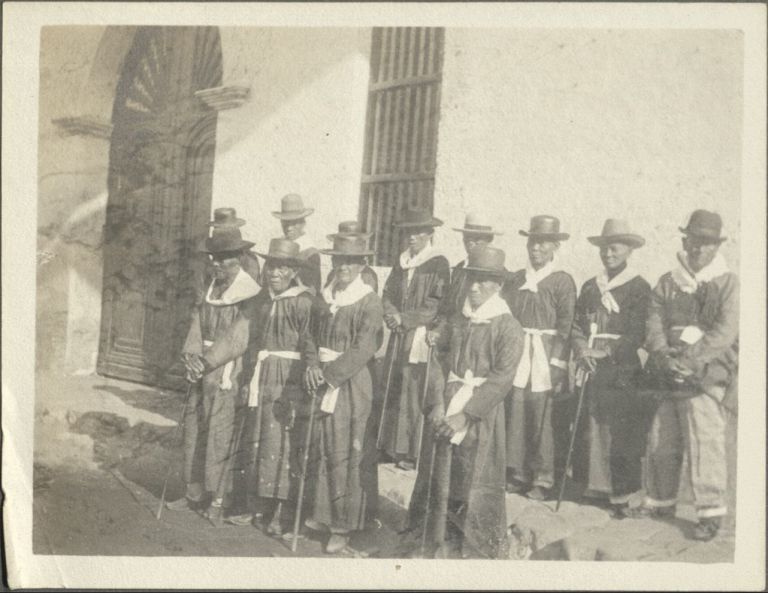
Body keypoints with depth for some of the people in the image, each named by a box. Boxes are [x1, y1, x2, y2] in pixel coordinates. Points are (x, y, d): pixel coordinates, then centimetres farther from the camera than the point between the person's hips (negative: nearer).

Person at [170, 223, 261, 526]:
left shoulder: (250, 294, -11)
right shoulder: (211, 290, 12)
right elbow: (198, 323, 8)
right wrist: (191, 354, -8)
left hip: (228, 373, -7)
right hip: (203, 373, 8)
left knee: (220, 435, -2)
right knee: (194, 430, 13)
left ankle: (218, 501, 11)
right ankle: (195, 493, 28)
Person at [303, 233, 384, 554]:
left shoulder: (370, 302, -8)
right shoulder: (324, 297, 9)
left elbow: (362, 350, -14)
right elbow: (311, 336, 11)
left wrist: (329, 372, -16)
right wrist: (312, 366, -7)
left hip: (351, 384, -5)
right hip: (322, 379, 5)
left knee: (344, 456, 0)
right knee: (318, 449, 9)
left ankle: (343, 527, 13)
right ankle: (321, 514, 27)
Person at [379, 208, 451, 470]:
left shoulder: (438, 264, -4)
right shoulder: (401, 262, 15)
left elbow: (436, 304, -10)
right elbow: (387, 293, 14)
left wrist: (405, 318, -13)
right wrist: (392, 315, -6)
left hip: (421, 339, -6)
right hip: (399, 338, 6)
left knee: (414, 396, -6)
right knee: (393, 392, 8)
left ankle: (413, 452, 2)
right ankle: (394, 447, 17)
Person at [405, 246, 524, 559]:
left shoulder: (508, 327, -8)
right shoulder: (456, 320, 9)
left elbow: (501, 378, -14)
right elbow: (439, 362, 6)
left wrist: (465, 414, -18)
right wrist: (437, 403, -9)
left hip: (480, 414, -5)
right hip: (445, 409, 5)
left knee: (475, 484, 2)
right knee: (441, 478, 10)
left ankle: (480, 550, 20)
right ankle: (444, 542, 27)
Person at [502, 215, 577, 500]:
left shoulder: (562, 281, 1)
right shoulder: (515, 279, 13)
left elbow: (565, 326, -4)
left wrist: (557, 364, -10)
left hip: (544, 357, -4)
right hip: (515, 355, 4)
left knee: (541, 418, -2)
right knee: (515, 415, 4)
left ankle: (542, 479, 11)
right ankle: (518, 474, 17)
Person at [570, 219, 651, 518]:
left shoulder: (639, 288, -1)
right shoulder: (589, 287, 15)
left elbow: (637, 335, -8)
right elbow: (577, 325, 11)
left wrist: (605, 353, -14)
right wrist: (582, 350, -8)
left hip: (622, 370, -4)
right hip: (592, 369, 4)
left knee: (621, 433, -4)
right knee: (590, 428, 5)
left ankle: (621, 494, 5)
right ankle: (596, 485, 17)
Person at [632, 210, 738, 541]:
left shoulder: (728, 283, 0)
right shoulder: (667, 283, 12)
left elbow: (724, 332, -10)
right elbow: (654, 323, 3)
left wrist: (688, 358, -18)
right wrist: (663, 356, -14)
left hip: (707, 377, -4)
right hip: (669, 378, 4)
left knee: (704, 445, -9)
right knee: (661, 442, 10)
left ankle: (711, 512, 2)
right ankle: (661, 501, 26)